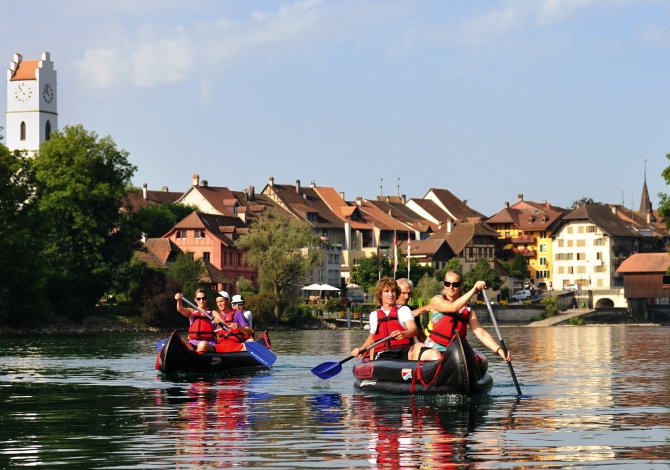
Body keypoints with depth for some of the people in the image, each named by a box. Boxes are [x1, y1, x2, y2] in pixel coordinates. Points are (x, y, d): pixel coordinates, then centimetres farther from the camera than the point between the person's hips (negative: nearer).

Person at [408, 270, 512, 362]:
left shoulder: (468, 311, 9)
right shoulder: (436, 300, -1)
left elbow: (481, 334, -1)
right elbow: (453, 307, -22)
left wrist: (500, 351, -16)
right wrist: (474, 290, -26)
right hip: (432, 350, -4)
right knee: (435, 356, -37)